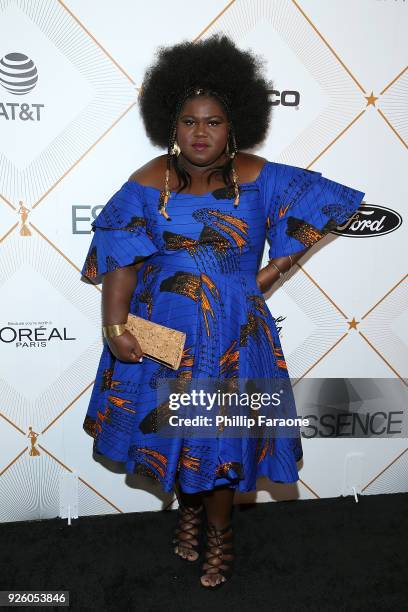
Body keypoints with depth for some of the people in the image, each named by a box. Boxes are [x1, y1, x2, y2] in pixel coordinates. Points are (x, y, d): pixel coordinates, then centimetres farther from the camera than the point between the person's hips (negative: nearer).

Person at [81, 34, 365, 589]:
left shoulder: (257, 178, -6)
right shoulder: (148, 184, -6)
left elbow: (322, 203, 0)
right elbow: (121, 258, -9)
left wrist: (274, 270, -4)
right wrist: (115, 324, -21)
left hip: (231, 335, -1)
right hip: (161, 332, 1)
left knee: (220, 434, 6)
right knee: (169, 426, 13)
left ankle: (220, 532, 33)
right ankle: (188, 506, 44)